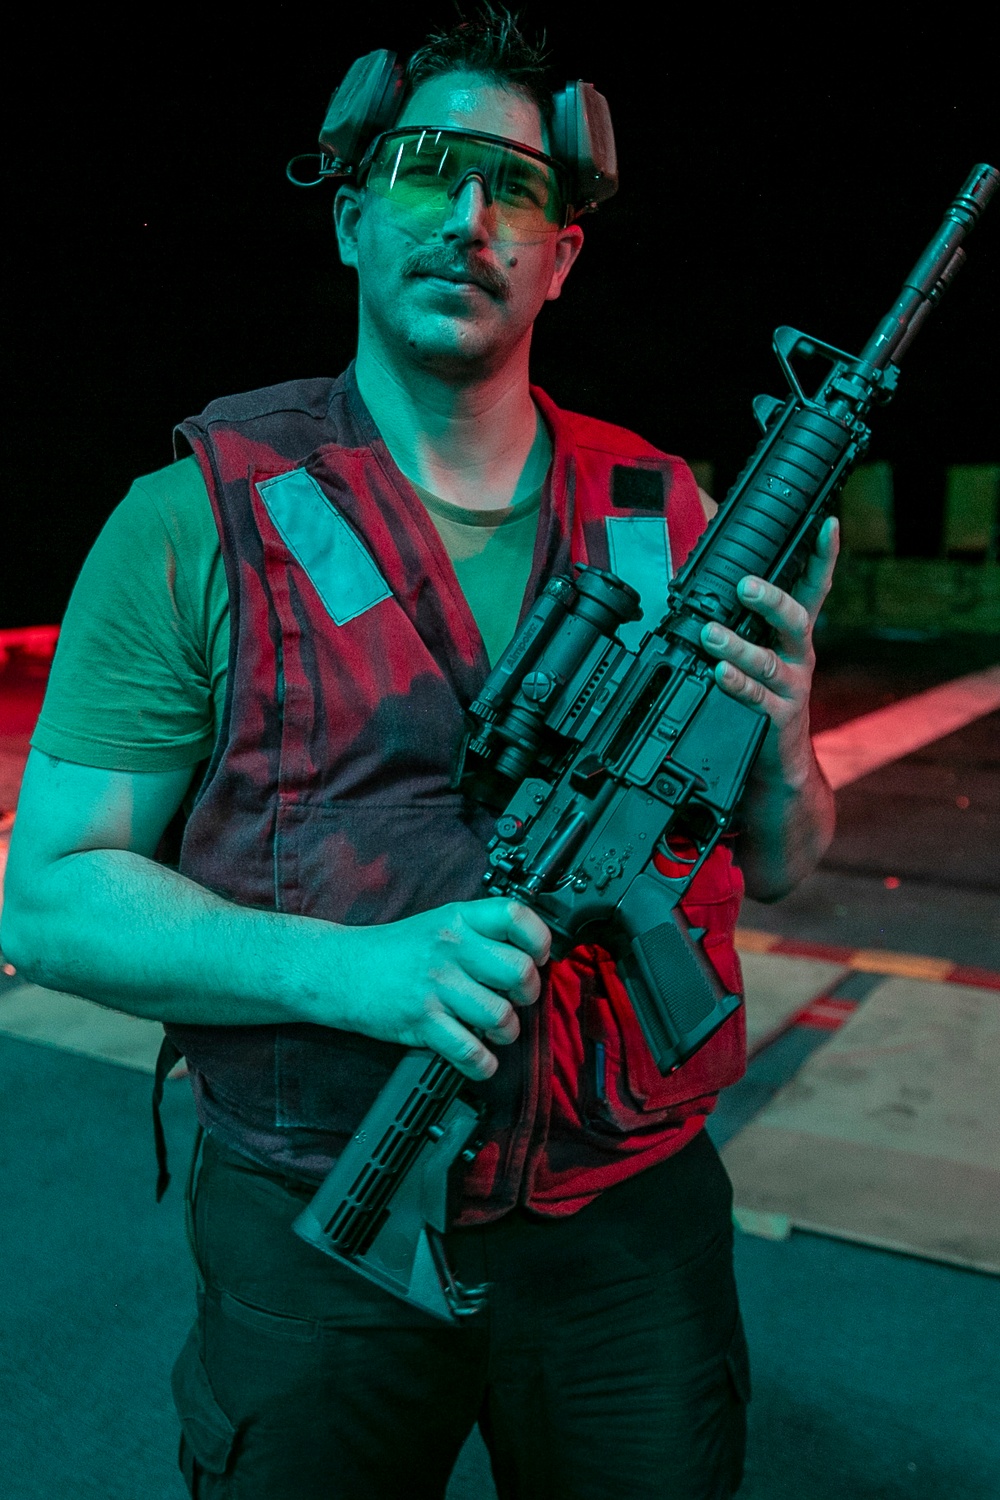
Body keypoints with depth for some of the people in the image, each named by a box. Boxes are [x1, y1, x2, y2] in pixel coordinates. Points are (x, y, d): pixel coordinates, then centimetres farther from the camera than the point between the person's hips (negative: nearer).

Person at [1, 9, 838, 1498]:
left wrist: (779, 737, -16)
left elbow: (774, 866, 7)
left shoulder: (660, 514, 2)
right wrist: (348, 968, -24)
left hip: (630, 1224, 3)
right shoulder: (199, 519, -7)